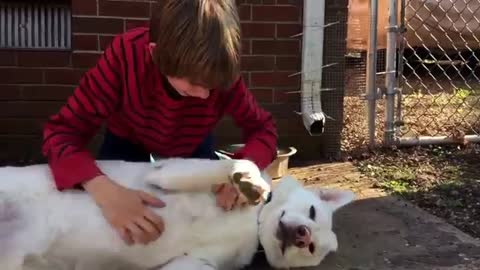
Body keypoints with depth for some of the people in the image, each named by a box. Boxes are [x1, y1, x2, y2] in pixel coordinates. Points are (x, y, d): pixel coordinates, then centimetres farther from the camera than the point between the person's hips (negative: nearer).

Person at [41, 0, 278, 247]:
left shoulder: (221, 74, -33)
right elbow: (62, 131, -38)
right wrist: (105, 192, -57)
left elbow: (262, 126, -21)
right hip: (129, 145, -1)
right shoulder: (126, 55, -38)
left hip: (193, 149, 1)